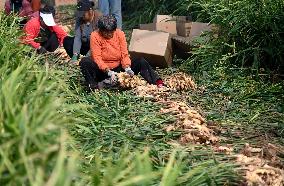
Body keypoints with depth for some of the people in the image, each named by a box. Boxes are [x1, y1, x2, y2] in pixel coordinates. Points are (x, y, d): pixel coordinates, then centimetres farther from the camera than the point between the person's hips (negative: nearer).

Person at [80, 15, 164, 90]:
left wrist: (127, 68, -24)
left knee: (141, 62, -17)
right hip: (102, 71, -2)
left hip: (118, 68, 3)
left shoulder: (120, 34, -3)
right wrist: (109, 72, -31)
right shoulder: (95, 36, -12)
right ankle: (93, 86, -40)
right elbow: (97, 58, -18)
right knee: (85, 61, -31)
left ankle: (158, 82, -34)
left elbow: (124, 54, -4)